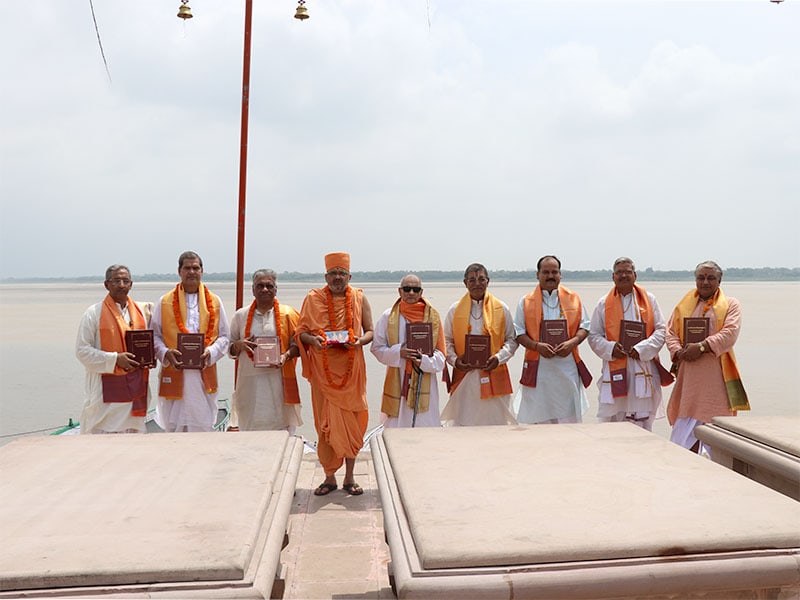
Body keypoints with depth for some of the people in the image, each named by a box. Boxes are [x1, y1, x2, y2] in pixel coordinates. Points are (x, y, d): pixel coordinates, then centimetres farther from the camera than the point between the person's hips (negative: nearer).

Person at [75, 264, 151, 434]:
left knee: (134, 431, 9)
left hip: (135, 387, 5)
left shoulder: (140, 311, 11)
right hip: (106, 389, -4)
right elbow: (82, 350, -7)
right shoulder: (94, 313, -4)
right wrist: (115, 359, -16)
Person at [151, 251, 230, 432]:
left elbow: (225, 336, 9)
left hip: (204, 374, 1)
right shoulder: (165, 302, 8)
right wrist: (166, 353, -13)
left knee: (204, 426, 1)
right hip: (174, 374, -1)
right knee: (173, 427, 2)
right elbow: (154, 335, 6)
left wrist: (211, 352, -9)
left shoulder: (214, 302, 10)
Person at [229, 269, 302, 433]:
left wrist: (286, 356, -14)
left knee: (280, 426, -2)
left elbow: (298, 345, 5)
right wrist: (239, 345, -6)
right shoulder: (241, 315, 10)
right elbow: (230, 350, 15)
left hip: (278, 380, -2)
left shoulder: (287, 314, 4)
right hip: (250, 381, 2)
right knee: (250, 426, 3)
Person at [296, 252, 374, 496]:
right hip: (323, 371, 0)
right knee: (326, 423, 1)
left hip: (351, 369, 1)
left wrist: (360, 341, -15)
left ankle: (349, 477, 16)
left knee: (352, 422, 3)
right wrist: (313, 339, -18)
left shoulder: (359, 298, 5)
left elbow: (370, 331, 7)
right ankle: (329, 477, 14)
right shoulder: (313, 299, 3)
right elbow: (300, 332, 4)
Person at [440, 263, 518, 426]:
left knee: (495, 421, 3)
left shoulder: (501, 309, 5)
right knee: (464, 422, 2)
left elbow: (512, 339, 8)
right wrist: (454, 360, -9)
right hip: (464, 375, 0)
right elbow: (447, 341, 9)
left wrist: (499, 357, -9)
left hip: (494, 375, 0)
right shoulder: (455, 309, 6)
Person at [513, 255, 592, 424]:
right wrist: (537, 346, -14)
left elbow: (584, 327, 9)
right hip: (538, 369, -1)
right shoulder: (526, 302, 6)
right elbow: (519, 333, 3)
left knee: (570, 417, 3)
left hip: (568, 366, 1)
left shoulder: (573, 298, 9)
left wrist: (572, 342, -10)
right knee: (541, 419, 1)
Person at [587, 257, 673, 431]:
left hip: (644, 370, 0)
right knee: (612, 420, 0)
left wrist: (642, 349, -11)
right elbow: (594, 336, 7)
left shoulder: (648, 300, 7)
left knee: (643, 422, 2)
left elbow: (661, 330, 4)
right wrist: (610, 348, -12)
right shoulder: (604, 304, 7)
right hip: (615, 371, 0)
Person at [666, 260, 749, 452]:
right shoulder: (685, 305, 16)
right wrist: (678, 351, -9)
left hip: (717, 375, -2)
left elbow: (730, 333, -8)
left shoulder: (731, 304, 7)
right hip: (689, 377, 2)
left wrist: (701, 346, -19)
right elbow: (671, 332, 11)